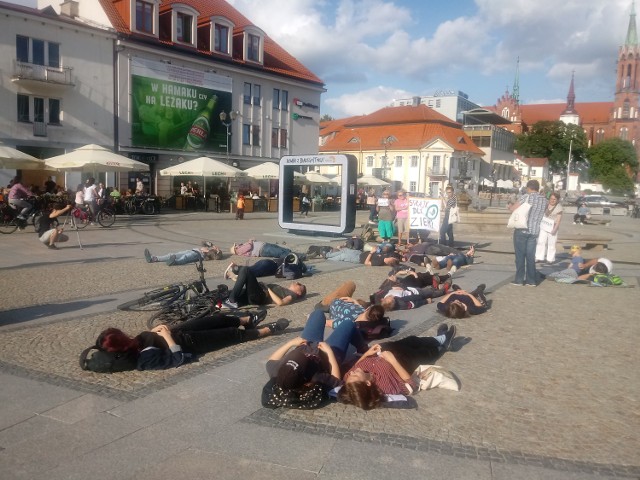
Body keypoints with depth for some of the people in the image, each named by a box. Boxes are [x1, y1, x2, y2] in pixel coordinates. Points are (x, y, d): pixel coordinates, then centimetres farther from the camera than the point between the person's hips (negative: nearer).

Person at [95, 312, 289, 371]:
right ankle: (269, 330, 26)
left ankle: (249, 320, 47)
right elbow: (177, 358, -33)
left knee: (219, 319, 19)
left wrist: (157, 329, -9)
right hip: (188, 344, -8)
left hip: (178, 332, 8)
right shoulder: (145, 358, -35)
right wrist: (167, 335, -28)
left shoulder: (134, 342, -13)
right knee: (234, 334, 6)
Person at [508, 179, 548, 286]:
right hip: (534, 231, 4)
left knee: (520, 255, 3)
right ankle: (531, 280, 12)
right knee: (531, 256, 10)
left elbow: (513, 208, -9)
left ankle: (519, 279, 6)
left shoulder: (526, 197, -10)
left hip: (522, 230, -4)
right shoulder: (544, 200, 6)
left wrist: (510, 205, 13)